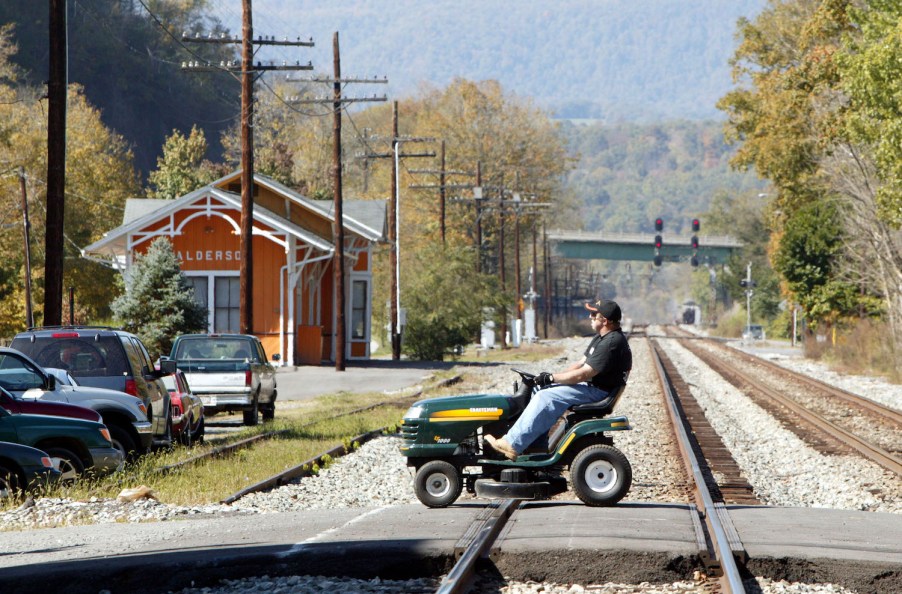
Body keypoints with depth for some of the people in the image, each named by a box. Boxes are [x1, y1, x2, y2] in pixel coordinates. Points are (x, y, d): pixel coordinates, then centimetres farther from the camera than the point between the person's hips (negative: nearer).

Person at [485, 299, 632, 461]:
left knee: (546, 397, -20)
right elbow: (582, 363, 18)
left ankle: (512, 444, -21)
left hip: (599, 391, -11)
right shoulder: (601, 337, 13)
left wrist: (552, 378, -17)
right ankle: (535, 444, 1)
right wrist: (553, 376, 5)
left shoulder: (612, 343, -22)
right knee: (541, 390, 7)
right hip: (590, 385, 11)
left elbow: (584, 374, -25)